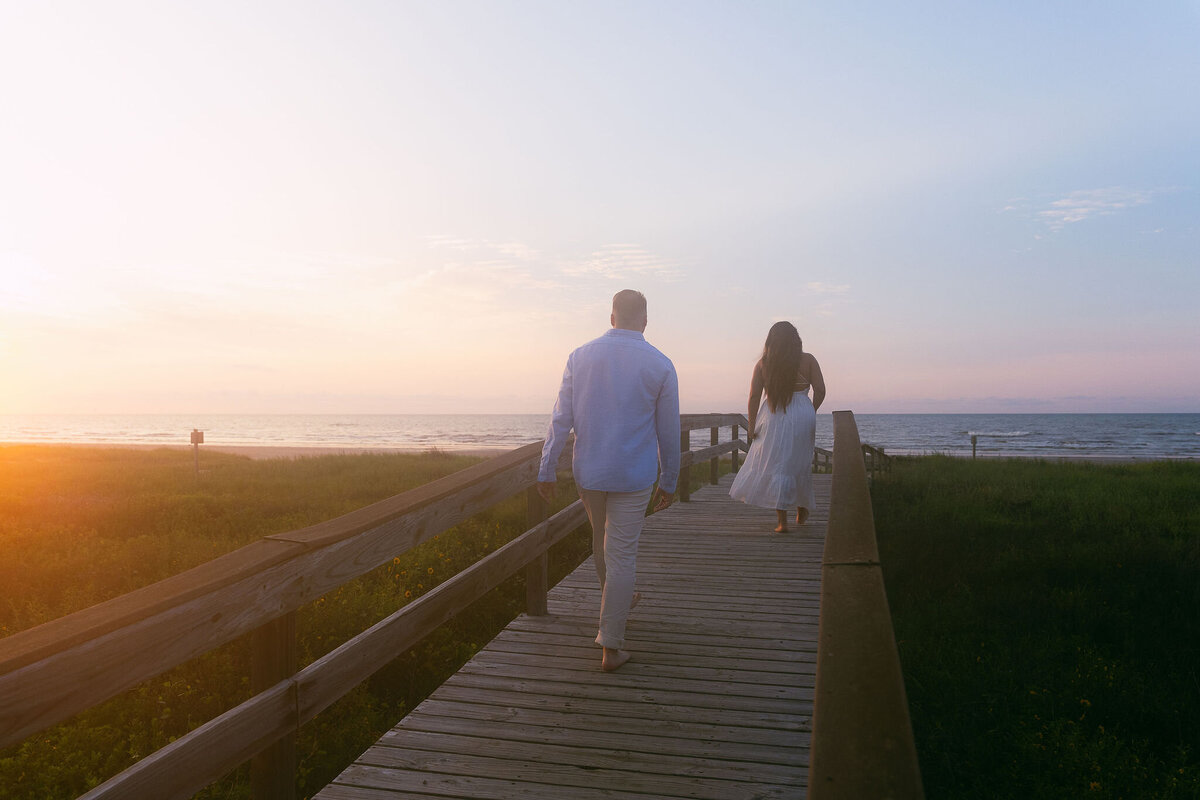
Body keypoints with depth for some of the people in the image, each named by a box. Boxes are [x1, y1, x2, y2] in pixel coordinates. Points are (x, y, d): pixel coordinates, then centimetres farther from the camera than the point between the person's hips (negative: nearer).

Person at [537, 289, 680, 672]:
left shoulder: (581, 356, -3)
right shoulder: (660, 365, -7)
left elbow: (561, 418, -2)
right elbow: (668, 432, -2)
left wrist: (546, 469, 4)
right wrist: (669, 482, 9)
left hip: (588, 471, 3)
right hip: (633, 476, -3)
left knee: (601, 540, 23)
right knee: (621, 555, 4)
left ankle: (618, 601, 48)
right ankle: (610, 647, 9)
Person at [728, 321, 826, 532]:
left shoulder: (763, 364, 1)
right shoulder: (808, 360, 2)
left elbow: (754, 397, -3)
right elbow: (820, 390, -2)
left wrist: (752, 427, 3)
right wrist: (810, 412, 14)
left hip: (773, 419, -1)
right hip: (802, 417, 1)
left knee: (776, 467, 3)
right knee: (801, 465, 18)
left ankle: (782, 521, -2)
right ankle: (802, 511, 33)